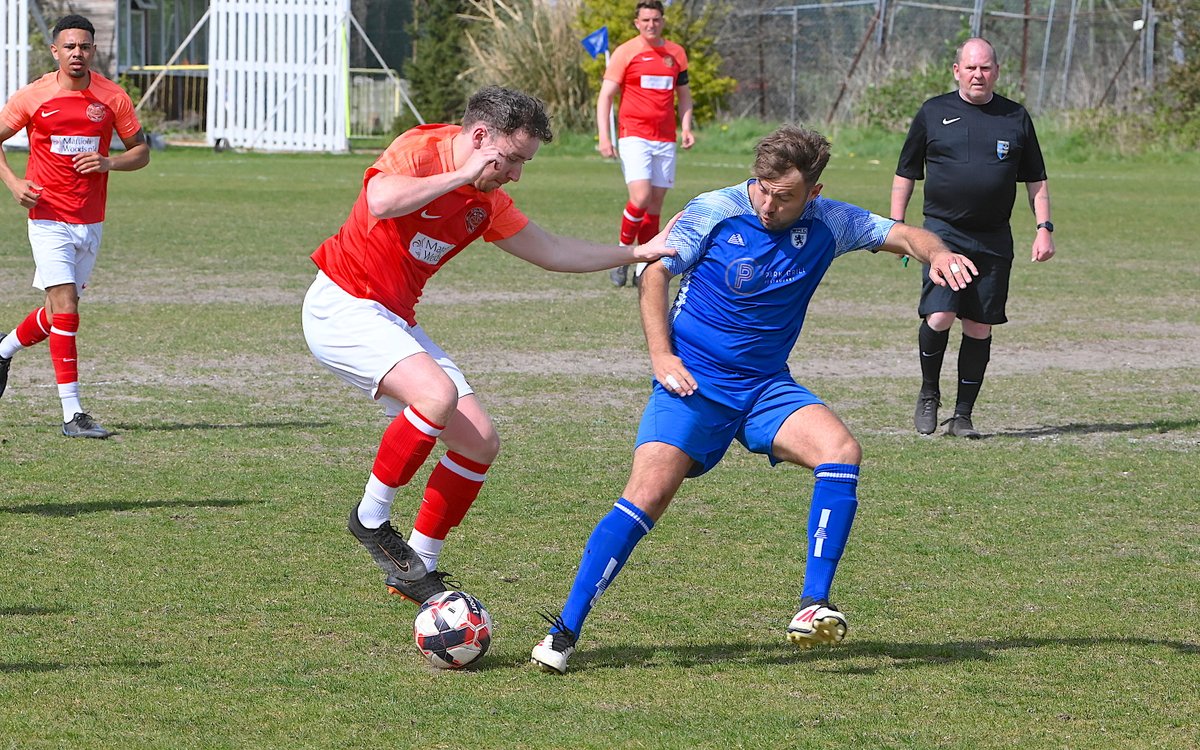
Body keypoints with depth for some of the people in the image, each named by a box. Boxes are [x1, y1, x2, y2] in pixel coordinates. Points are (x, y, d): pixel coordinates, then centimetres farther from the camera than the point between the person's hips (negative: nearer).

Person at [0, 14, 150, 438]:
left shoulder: (112, 98, 0)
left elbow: (141, 152, 8)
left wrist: (109, 163, -13)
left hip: (91, 223, 4)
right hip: (49, 220, -4)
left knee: (59, 312, 13)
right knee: (65, 310, -14)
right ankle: (72, 413, -13)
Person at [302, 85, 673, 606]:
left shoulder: (487, 203, 9)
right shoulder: (418, 152, -15)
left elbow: (551, 251, 21)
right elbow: (381, 201, -36)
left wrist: (639, 253, 17)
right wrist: (462, 175, -28)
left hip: (396, 322, 9)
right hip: (342, 306, -9)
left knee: (480, 442, 2)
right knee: (438, 394, -31)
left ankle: (419, 569, 13)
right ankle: (371, 518, -12)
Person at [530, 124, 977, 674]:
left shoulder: (827, 224, 0)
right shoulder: (712, 213, -9)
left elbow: (903, 235, 5)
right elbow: (655, 272, -2)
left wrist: (938, 253, -19)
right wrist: (661, 355, -12)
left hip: (767, 388, 3)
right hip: (693, 382, -3)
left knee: (841, 450, -24)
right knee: (647, 495, -21)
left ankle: (814, 606, -21)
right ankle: (564, 632, -13)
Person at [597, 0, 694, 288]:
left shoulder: (676, 54, 11)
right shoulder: (625, 52, -1)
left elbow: (684, 95, 21)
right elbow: (605, 96, -1)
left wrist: (686, 128, 4)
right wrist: (604, 136, -12)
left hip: (665, 139, 4)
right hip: (634, 135, -4)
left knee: (656, 203, 3)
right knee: (640, 198, -19)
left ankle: (644, 268, 10)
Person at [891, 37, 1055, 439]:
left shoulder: (1016, 118, 9)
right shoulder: (933, 112, 5)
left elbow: (1036, 180, 15)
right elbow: (905, 174, 12)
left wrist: (1044, 228, 6)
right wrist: (896, 225, 5)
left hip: (993, 240, 2)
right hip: (943, 232, -2)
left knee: (980, 327, 2)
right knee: (939, 316, -18)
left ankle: (963, 416, 11)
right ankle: (928, 395, 6)